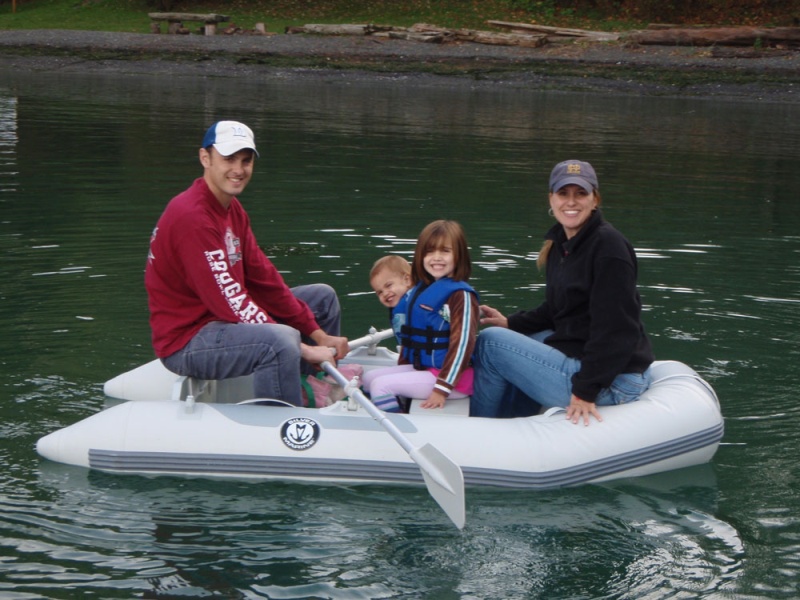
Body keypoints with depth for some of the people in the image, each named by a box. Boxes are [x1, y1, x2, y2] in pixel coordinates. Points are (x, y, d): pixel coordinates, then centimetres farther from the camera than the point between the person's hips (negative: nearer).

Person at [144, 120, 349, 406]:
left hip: (222, 319, 11)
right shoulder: (191, 216, -22)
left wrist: (319, 334, 1)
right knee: (281, 341, -37)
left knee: (323, 297, 17)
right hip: (185, 341, -11)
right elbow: (229, 300, -25)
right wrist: (302, 349, -24)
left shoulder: (233, 210, 11)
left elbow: (263, 278, 9)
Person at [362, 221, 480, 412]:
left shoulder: (460, 295, -16)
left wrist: (442, 388, -22)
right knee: (369, 378, 9)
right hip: (420, 368, 9)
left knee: (382, 385, -17)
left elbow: (462, 344, -20)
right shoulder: (420, 290, 11)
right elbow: (408, 334, 19)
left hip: (446, 374, -9)